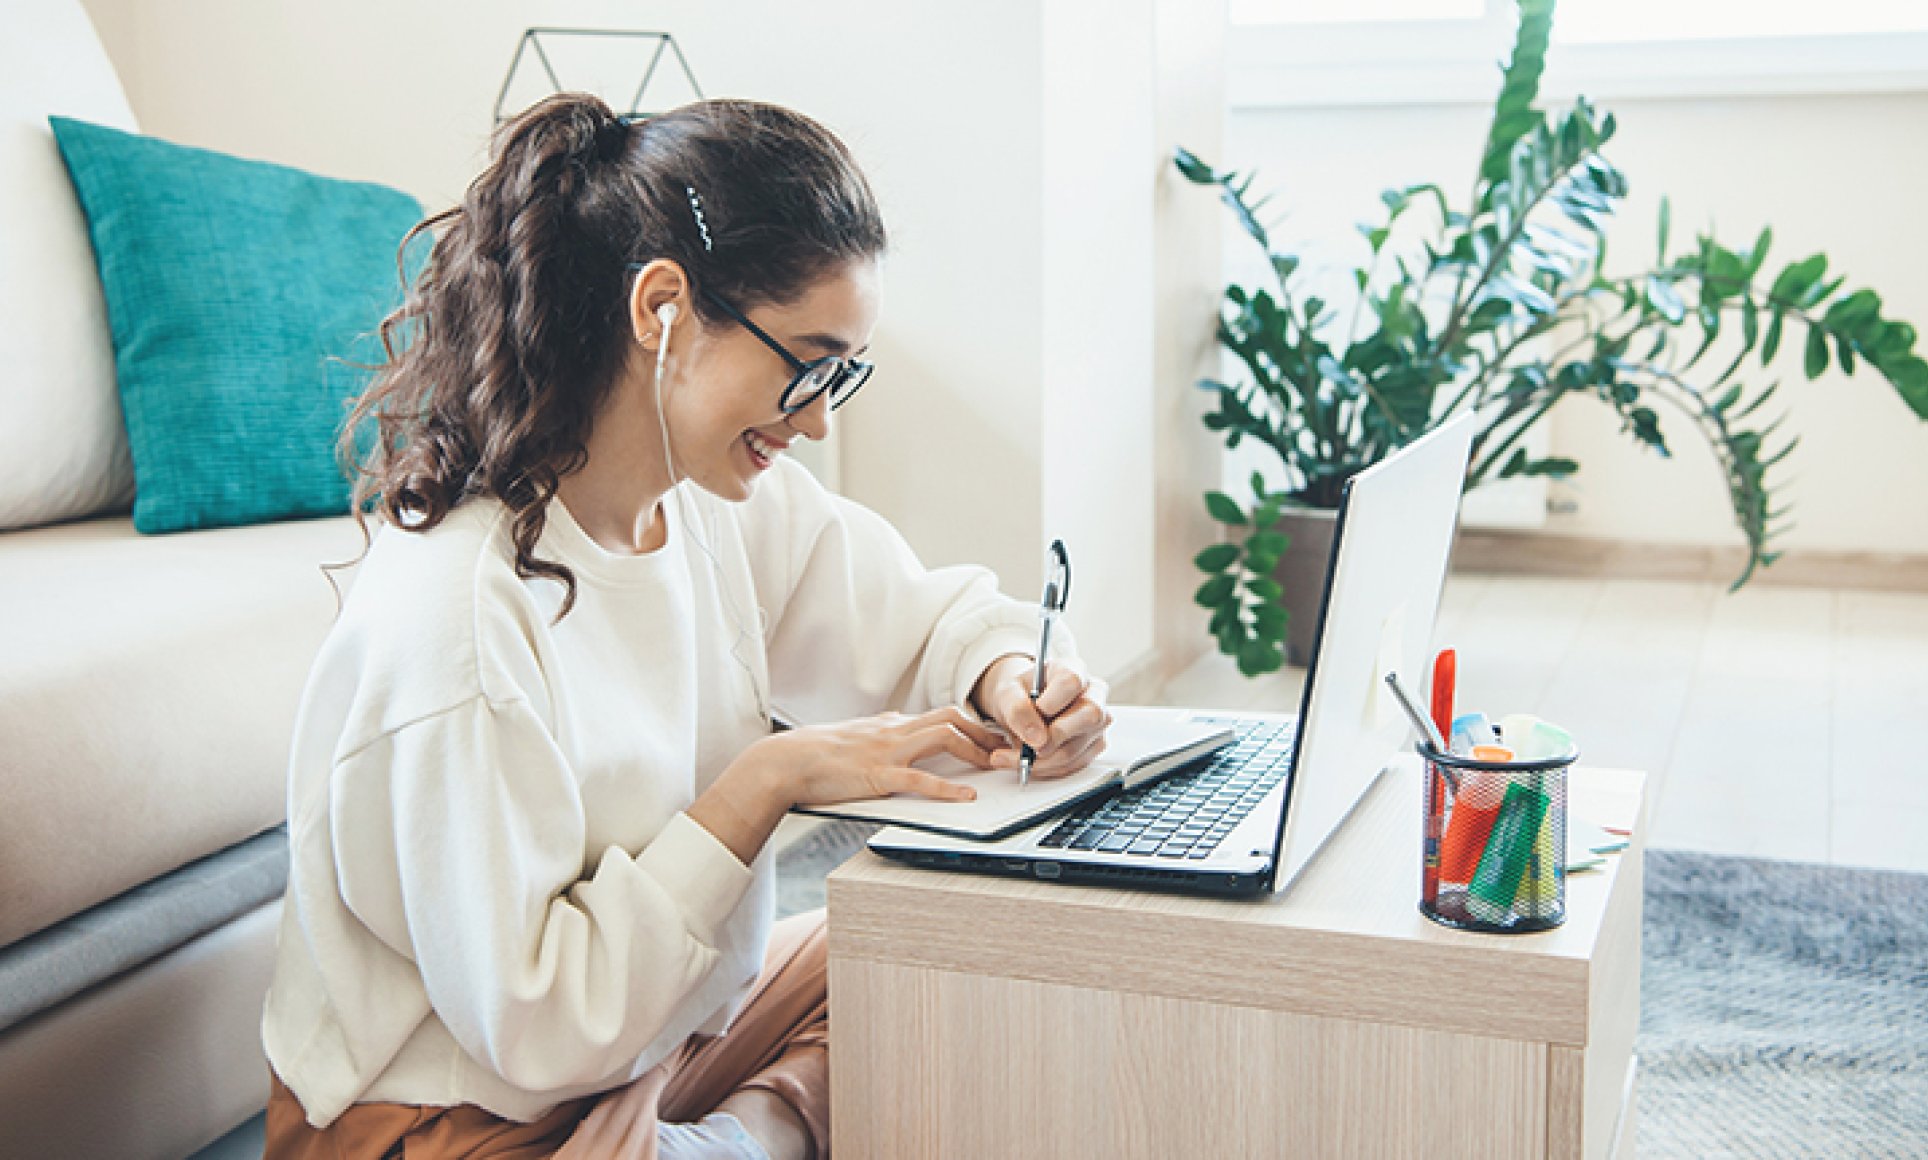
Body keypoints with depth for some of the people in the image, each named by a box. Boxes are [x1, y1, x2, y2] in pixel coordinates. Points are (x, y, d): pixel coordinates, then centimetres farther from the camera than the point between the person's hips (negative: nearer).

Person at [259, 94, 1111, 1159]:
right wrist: (769, 780, -27)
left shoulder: (727, 501, -6)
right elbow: (535, 1027, -26)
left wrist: (1004, 670, -13)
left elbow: (913, 611, 10)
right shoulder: (453, 612, -29)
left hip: (650, 1030, 8)